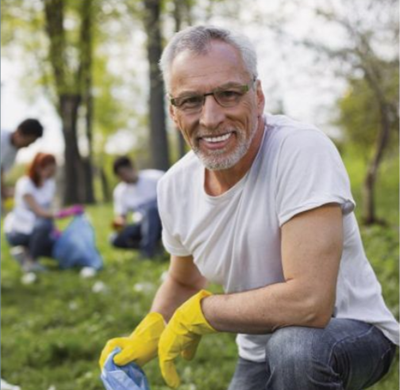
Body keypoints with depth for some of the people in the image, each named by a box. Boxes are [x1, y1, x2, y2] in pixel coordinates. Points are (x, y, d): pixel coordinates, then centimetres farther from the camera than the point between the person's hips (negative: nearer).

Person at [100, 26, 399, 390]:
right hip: (260, 358, 6)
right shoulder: (175, 186, -6)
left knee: (293, 345, -35)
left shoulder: (303, 151, -27)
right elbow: (184, 283, 13)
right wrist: (148, 335, -8)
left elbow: (309, 303, -34)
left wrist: (198, 312, -20)